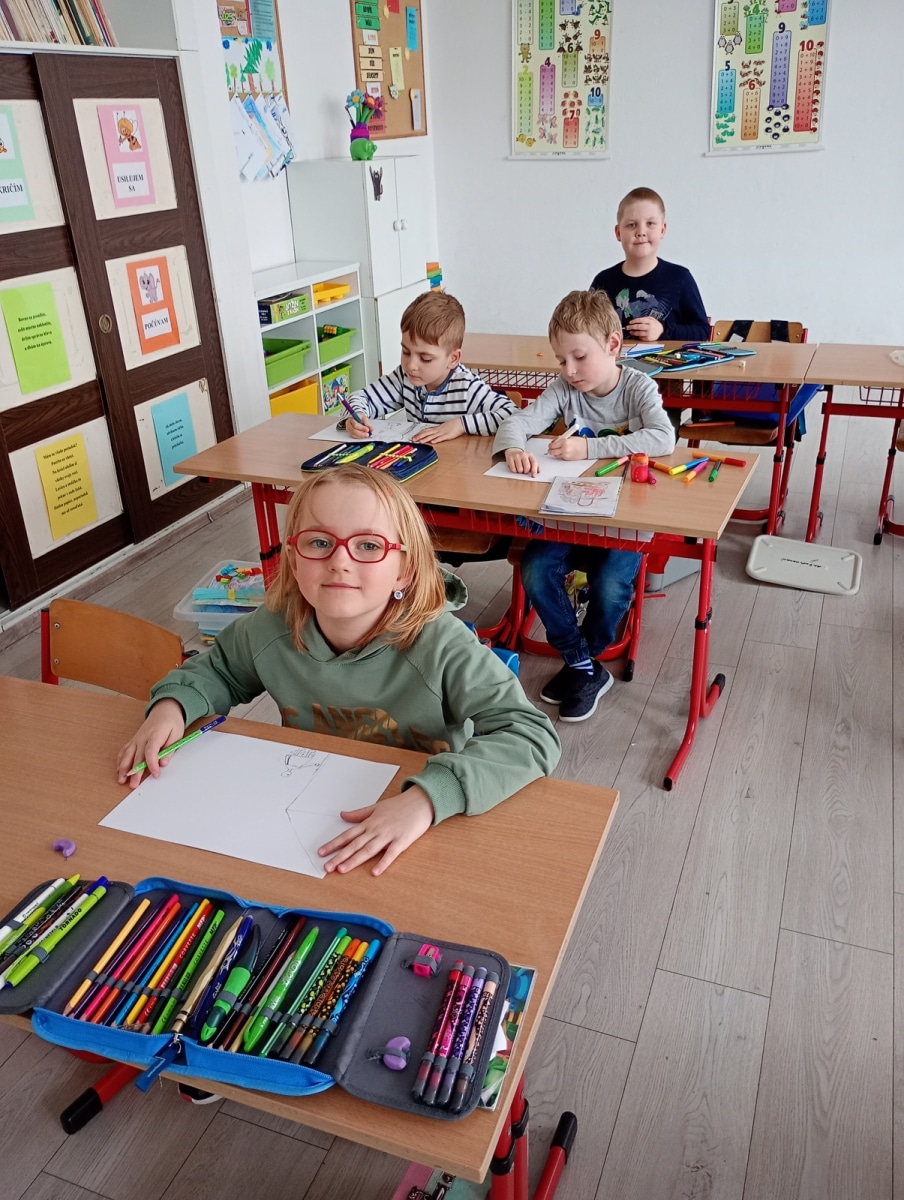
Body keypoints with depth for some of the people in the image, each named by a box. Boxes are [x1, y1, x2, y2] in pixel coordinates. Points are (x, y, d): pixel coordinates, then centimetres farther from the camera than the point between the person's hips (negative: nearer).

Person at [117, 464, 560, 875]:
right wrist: (172, 703, -9)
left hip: (418, 841, -4)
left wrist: (427, 798, -44)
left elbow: (533, 735, -31)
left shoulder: (440, 647, -25)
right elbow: (219, 668, 12)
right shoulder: (270, 629, -10)